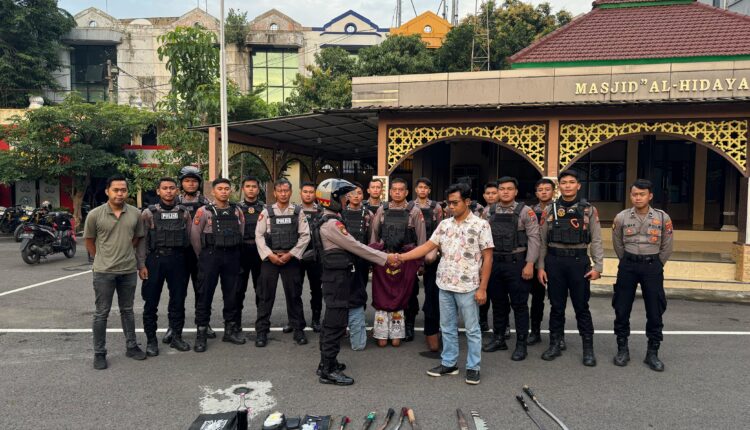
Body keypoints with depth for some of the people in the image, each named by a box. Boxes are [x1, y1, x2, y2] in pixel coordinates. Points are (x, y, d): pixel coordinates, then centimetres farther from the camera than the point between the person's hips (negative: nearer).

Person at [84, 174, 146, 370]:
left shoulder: (135, 214, 0)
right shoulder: (95, 215, -7)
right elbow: (89, 241, 3)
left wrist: (124, 253, 8)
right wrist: (102, 259, 6)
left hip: (129, 271, 3)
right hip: (104, 272, -2)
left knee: (127, 311, 15)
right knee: (101, 313, 6)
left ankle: (131, 346, 27)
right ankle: (99, 353, 17)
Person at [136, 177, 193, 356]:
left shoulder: (184, 212, 7)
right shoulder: (148, 213, 0)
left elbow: (190, 238, 7)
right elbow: (142, 240, -3)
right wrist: (141, 265, -9)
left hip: (178, 260, 2)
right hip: (155, 260, -2)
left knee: (178, 301, 9)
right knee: (151, 302, 4)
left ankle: (176, 336, 22)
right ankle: (151, 340, 16)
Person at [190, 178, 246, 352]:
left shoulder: (237, 211, 6)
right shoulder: (204, 211, -4)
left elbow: (241, 233, 11)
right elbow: (194, 236, -1)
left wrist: (233, 252, 11)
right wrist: (203, 256, 5)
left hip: (232, 256, 3)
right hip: (210, 256, -3)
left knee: (231, 294, 9)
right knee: (205, 295, 0)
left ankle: (230, 330, 22)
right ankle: (201, 334, 8)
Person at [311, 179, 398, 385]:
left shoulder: (331, 221, 14)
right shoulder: (331, 223, -19)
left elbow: (351, 247, 15)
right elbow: (356, 247, -19)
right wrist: (385, 258, -14)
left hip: (337, 277, 11)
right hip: (337, 278, -11)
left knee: (331, 321, 17)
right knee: (336, 323, -6)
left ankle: (327, 363, 27)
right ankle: (328, 371, 1)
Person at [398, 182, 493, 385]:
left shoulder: (480, 225, -8)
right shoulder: (444, 224, 7)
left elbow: (487, 257, -9)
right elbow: (428, 246, 6)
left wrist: (482, 288, -12)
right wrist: (402, 256, -5)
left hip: (468, 287, -5)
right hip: (445, 285, 5)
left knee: (472, 329, 6)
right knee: (447, 327, 14)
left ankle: (473, 367, 18)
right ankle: (448, 363, 26)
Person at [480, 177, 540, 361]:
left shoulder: (525, 211, -5)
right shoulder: (488, 212, 7)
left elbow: (533, 238, -8)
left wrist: (529, 263, -14)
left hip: (516, 263, -4)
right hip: (494, 263, 4)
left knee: (519, 304, 4)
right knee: (498, 303, 14)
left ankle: (521, 344, 15)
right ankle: (499, 339, 28)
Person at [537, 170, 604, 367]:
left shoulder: (589, 210, 2)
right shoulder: (550, 210, 5)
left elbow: (596, 240, 0)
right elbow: (542, 241, 6)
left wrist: (598, 266, -7)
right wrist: (540, 266, 1)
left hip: (579, 261, -1)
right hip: (554, 261, 1)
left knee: (581, 306, 6)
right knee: (556, 306, 10)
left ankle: (588, 348, 17)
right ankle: (555, 345, 21)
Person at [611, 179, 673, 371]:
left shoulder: (663, 218, -3)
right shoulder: (621, 217, -3)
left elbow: (667, 247, 5)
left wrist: (655, 266, 8)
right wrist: (629, 263, 12)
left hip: (653, 265, 0)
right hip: (628, 265, 0)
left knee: (655, 311, 4)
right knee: (622, 309, 4)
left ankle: (652, 353, 17)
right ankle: (622, 349, 19)